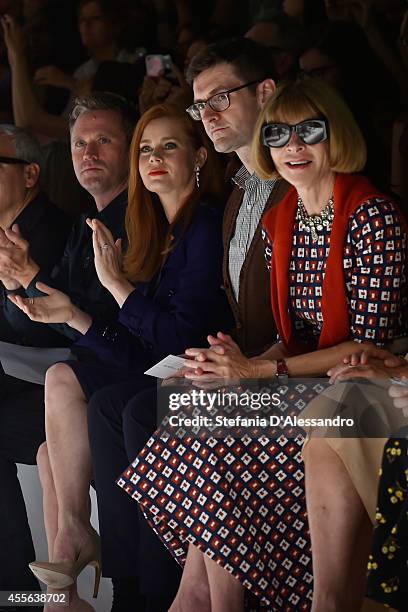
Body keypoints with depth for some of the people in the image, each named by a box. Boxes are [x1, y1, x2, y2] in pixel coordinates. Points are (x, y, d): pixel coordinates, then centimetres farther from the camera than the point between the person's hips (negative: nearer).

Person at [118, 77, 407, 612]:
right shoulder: (277, 223, 10)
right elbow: (294, 339, 11)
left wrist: (258, 370, -19)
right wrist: (241, 366, -12)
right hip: (304, 381, 7)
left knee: (219, 453, -23)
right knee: (203, 430, -17)